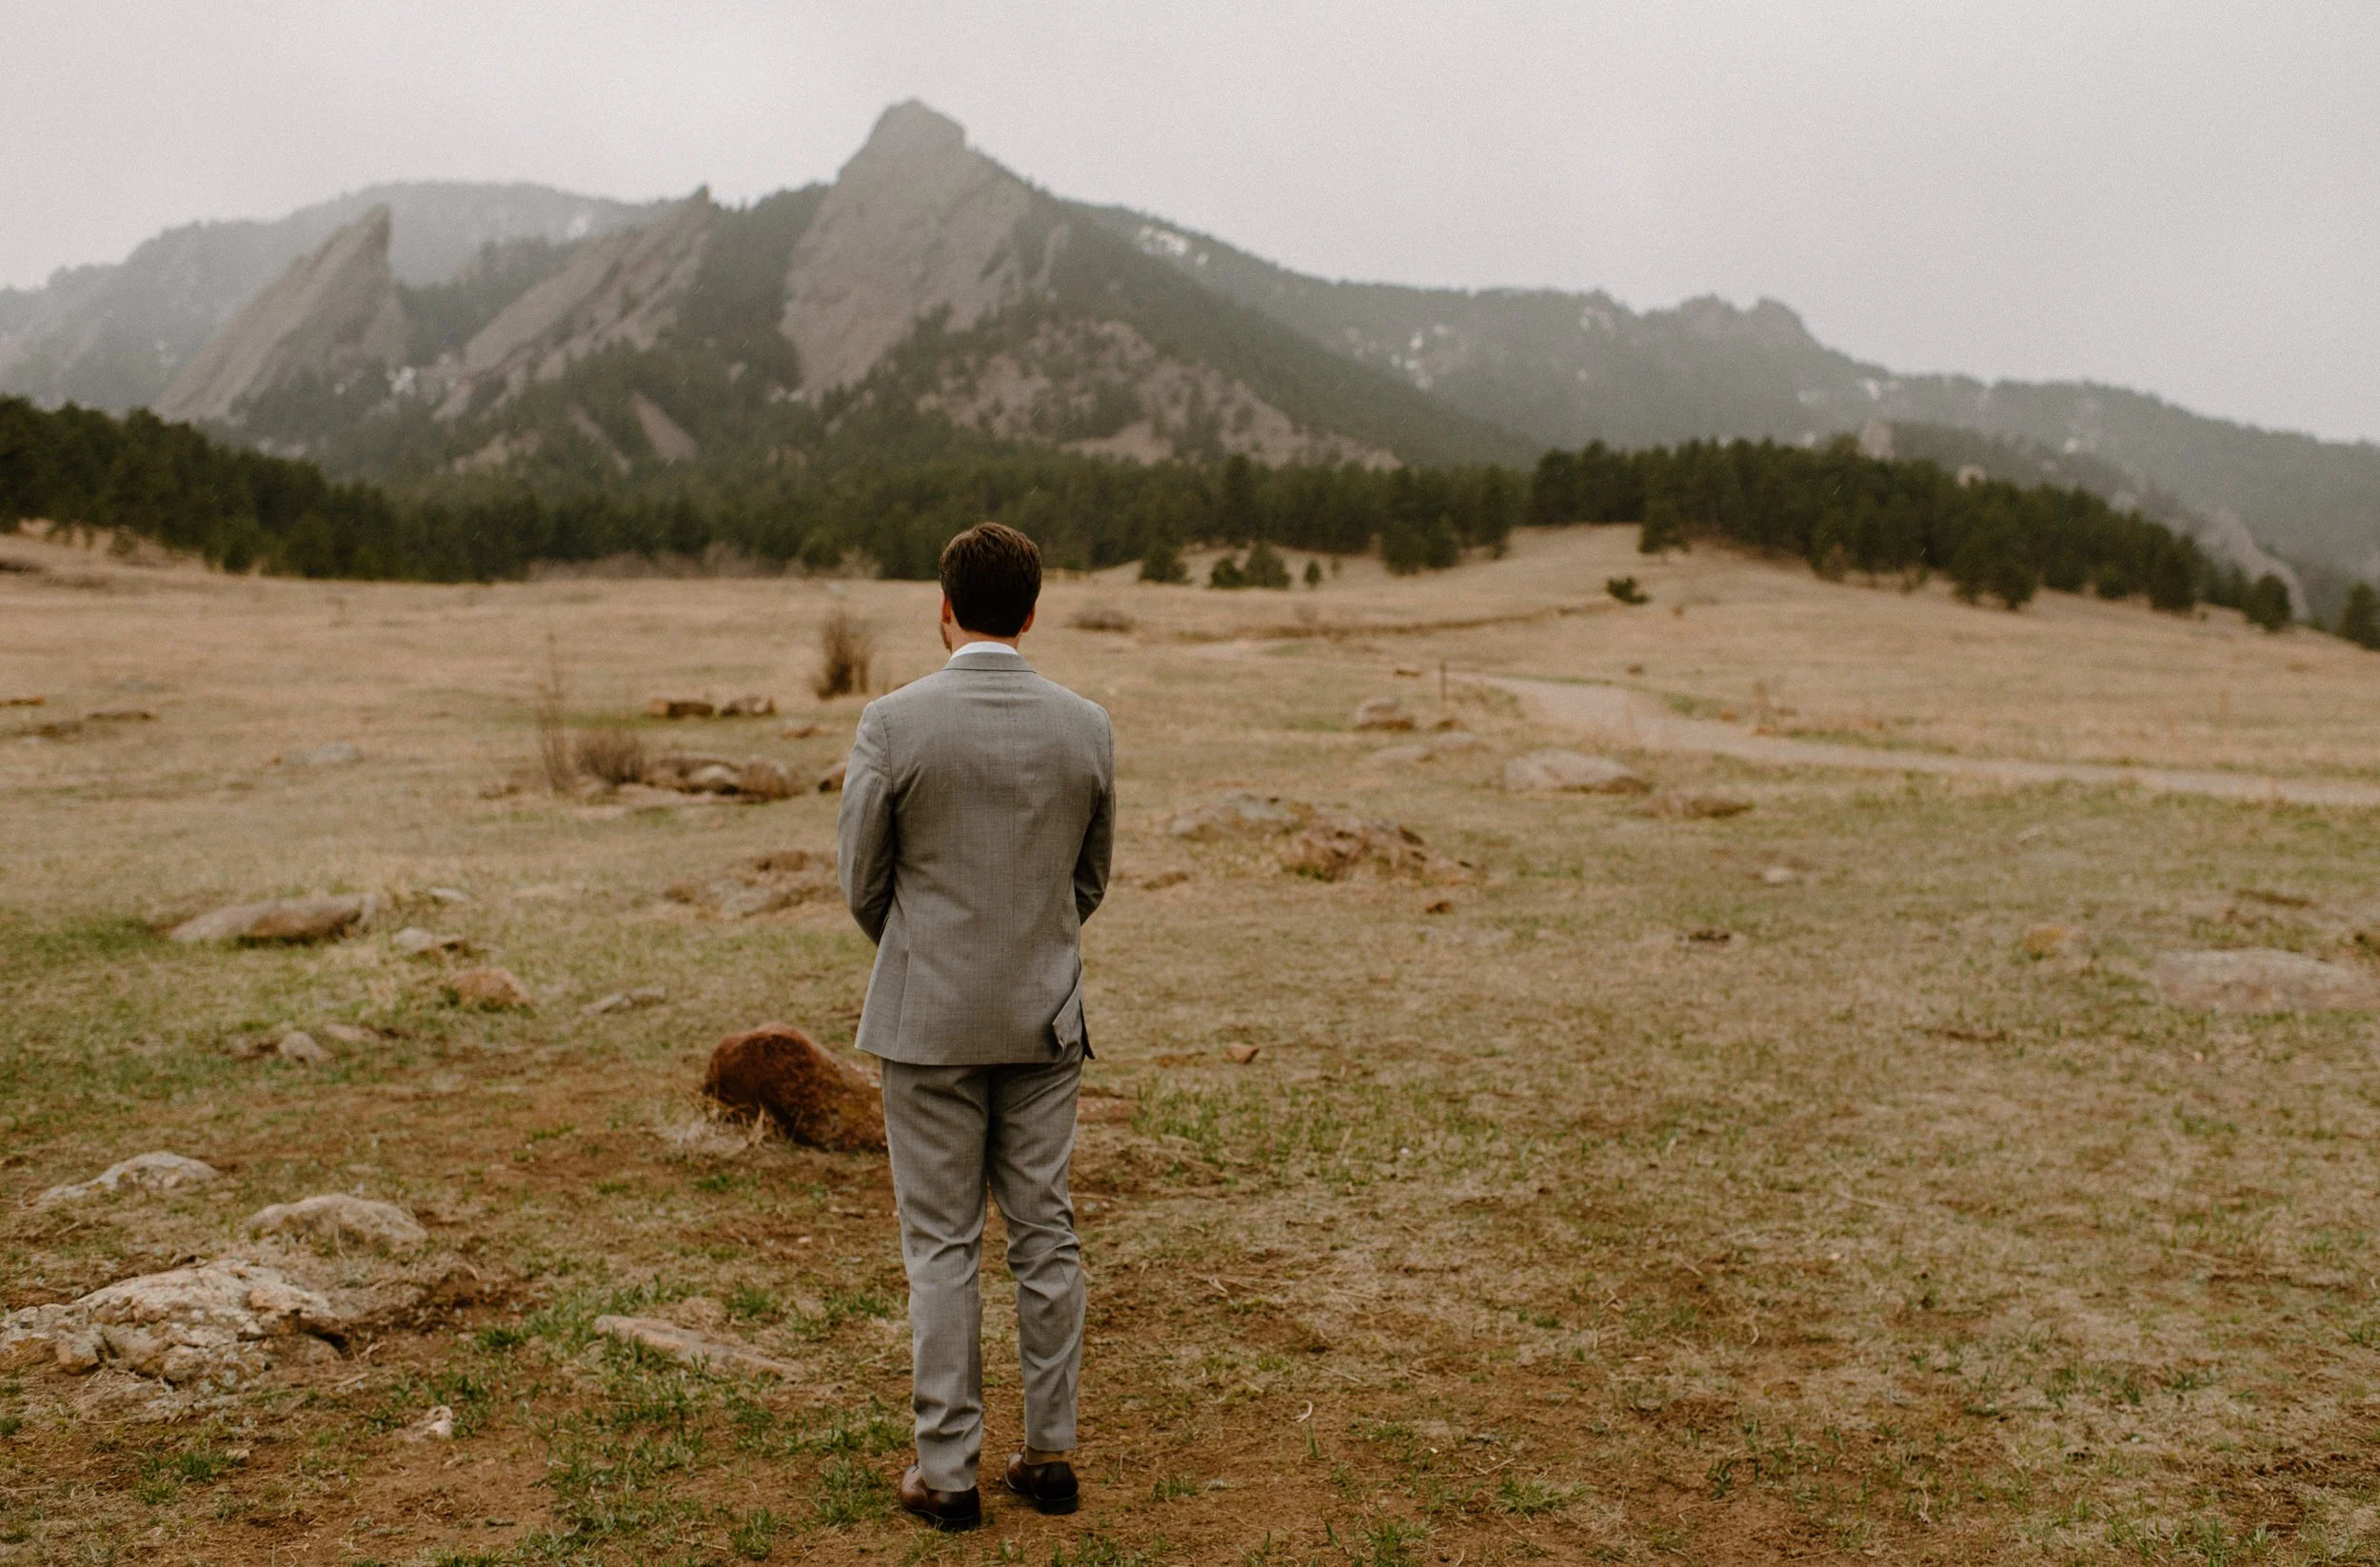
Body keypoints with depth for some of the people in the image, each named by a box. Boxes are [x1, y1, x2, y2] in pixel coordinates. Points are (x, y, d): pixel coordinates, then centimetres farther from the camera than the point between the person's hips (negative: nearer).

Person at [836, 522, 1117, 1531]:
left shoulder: (894, 722, -12)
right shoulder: (1087, 728, -2)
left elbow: (861, 884, -3)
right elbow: (1090, 881, 8)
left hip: (929, 1019, -3)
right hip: (1046, 1015, 3)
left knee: (942, 1244, 6)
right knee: (1045, 1233, 12)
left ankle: (948, 1471, 14)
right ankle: (1050, 1453, 21)